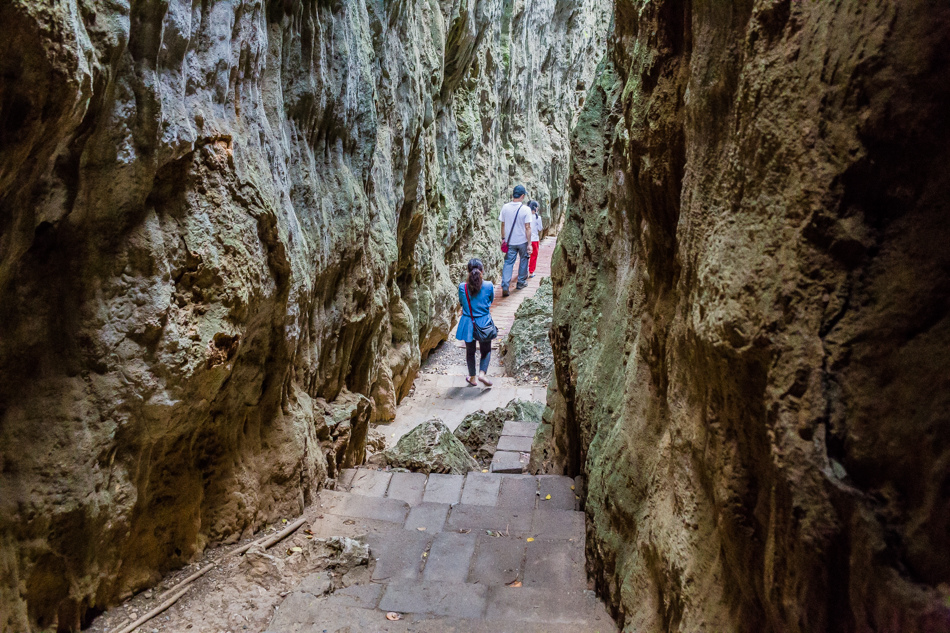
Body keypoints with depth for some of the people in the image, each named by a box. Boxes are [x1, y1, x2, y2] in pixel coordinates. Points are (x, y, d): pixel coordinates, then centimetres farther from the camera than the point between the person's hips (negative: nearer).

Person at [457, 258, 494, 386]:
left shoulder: (462, 287, -13)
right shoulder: (488, 286, -14)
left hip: (468, 323, 1)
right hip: (484, 323, -1)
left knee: (470, 351, 17)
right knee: (486, 350, 17)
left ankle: (472, 377, 27)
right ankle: (482, 373, -2)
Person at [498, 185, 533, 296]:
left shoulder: (505, 207, -4)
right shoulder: (526, 209, -13)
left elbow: (503, 224, 2)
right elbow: (527, 227, -13)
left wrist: (503, 238, 13)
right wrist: (529, 243, -9)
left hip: (510, 241, 2)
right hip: (522, 241, -2)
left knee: (508, 263, 3)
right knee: (523, 261, 19)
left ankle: (505, 286, -11)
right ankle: (521, 282, 30)